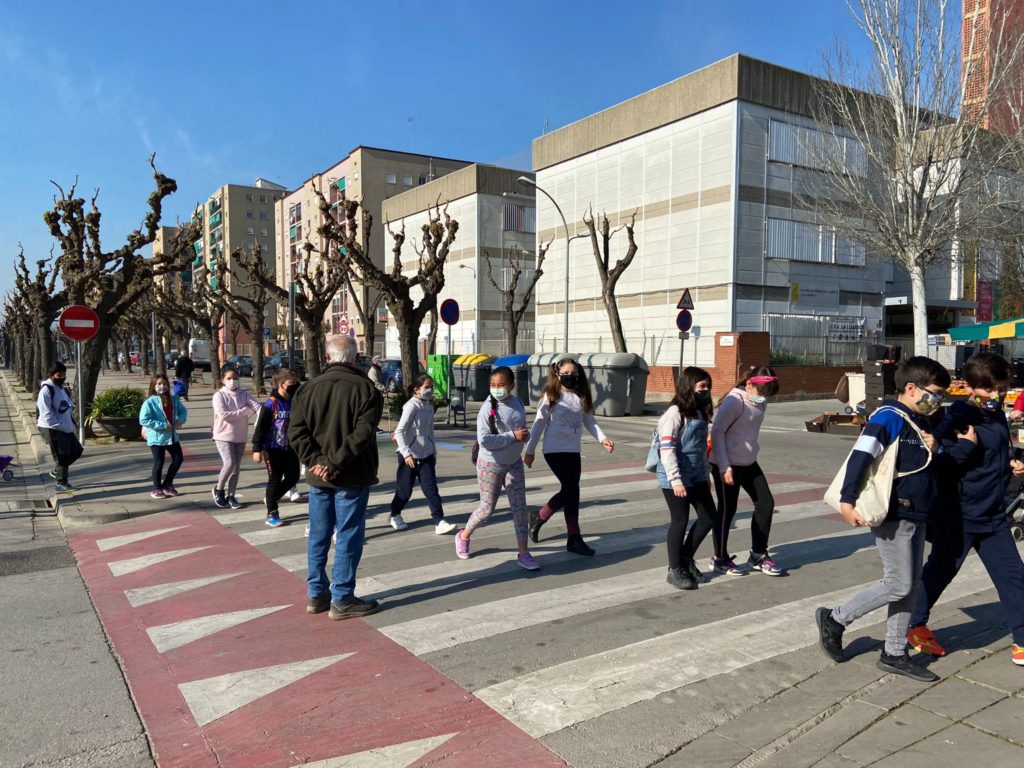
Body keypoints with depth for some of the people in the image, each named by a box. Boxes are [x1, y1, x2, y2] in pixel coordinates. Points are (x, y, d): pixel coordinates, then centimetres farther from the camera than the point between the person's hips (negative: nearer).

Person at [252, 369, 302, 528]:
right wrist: (257, 449, -16)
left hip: (290, 449, 6)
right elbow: (260, 427, -14)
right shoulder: (270, 404, -14)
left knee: (293, 477, 10)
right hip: (274, 450, -6)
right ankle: (272, 515, 15)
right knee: (274, 480, 2)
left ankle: (271, 498, 34)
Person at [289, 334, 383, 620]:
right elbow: (363, 433, -19)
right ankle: (342, 599, 8)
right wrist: (336, 462, -17)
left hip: (318, 477, 5)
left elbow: (296, 431, -3)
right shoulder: (365, 388, -9)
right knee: (348, 537, 3)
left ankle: (316, 594, 23)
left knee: (318, 536, 14)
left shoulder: (308, 388, 5)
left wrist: (315, 460, -9)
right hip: (351, 477, -5)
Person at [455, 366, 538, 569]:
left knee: (520, 507, 1)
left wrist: (525, 434, -6)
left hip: (514, 463, 5)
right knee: (487, 509, 5)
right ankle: (464, 536, 33)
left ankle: (523, 553, 9)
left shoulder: (518, 403, 1)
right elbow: (484, 440, -26)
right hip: (490, 464, -5)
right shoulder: (488, 409, -18)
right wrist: (513, 436, -27)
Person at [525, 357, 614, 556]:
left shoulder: (582, 397, 7)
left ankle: (539, 517, 26)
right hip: (554, 450, -6)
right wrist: (529, 451, -5)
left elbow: (590, 421, 8)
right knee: (571, 489, -9)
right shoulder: (551, 396, -6)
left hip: (573, 450, 6)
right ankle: (574, 538, 6)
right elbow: (539, 424, -5)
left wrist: (603, 438, -10)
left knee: (569, 490, 8)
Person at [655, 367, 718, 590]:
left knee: (709, 517, 9)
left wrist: (706, 476, 21)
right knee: (680, 521, 0)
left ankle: (686, 558, 28)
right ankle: (675, 570, 16)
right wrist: (676, 480, -24)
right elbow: (666, 449, -21)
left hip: (697, 477, 8)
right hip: (675, 479, -8)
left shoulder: (700, 413, 12)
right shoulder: (674, 414, -15)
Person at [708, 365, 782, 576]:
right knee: (727, 510, 3)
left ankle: (758, 555, 20)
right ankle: (720, 558, 21)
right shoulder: (734, 401, -20)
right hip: (727, 466, -8)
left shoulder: (760, 402, 4)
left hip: (749, 463, 8)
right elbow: (717, 432, -19)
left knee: (766, 503, 6)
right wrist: (725, 467, -20)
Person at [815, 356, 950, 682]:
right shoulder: (889, 417, -14)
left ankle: (894, 654, 21)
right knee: (898, 585, -4)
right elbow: (860, 457, -24)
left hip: (916, 515, 9)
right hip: (893, 516, -9)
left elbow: (925, 467, 23)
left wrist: (933, 450, 0)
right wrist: (847, 500, -30)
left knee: (910, 585, 12)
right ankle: (835, 618, 12)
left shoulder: (919, 422, 14)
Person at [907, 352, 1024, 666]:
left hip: (993, 514, 7)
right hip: (958, 514, -7)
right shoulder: (958, 417, -17)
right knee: (941, 570, 7)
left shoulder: (997, 416, 8)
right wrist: (966, 446, -30)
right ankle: (916, 626, 26)